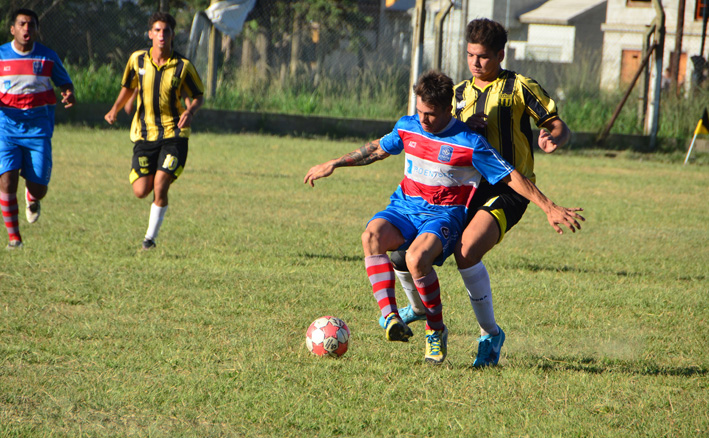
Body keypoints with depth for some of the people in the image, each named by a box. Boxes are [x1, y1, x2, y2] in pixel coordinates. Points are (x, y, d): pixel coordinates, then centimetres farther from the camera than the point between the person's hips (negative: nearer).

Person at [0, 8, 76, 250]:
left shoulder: (48, 57, 2)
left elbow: (64, 82, 13)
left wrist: (69, 94, -11)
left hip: (38, 129, 1)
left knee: (38, 188, -2)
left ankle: (32, 198, 39)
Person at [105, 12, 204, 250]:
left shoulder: (183, 66, -7)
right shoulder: (137, 60, -1)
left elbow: (198, 96, 3)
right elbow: (128, 87, 17)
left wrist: (190, 111, -17)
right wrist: (115, 109, 4)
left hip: (173, 134, -2)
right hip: (144, 134, 2)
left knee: (160, 187, -14)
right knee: (141, 191, -2)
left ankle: (151, 236, 6)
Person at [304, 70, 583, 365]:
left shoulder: (469, 144, -11)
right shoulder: (407, 127, 6)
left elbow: (511, 177, -6)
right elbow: (377, 149, 25)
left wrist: (550, 208, -9)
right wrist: (334, 164, 25)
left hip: (443, 216, -5)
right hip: (404, 207, 5)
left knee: (417, 256, -36)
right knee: (372, 236, -30)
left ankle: (436, 331, -15)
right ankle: (390, 316, -39)